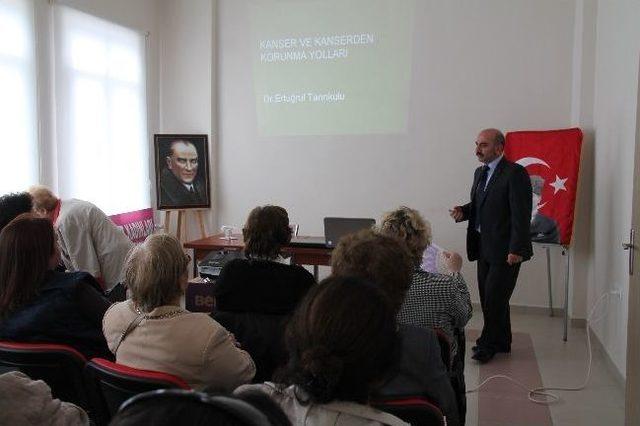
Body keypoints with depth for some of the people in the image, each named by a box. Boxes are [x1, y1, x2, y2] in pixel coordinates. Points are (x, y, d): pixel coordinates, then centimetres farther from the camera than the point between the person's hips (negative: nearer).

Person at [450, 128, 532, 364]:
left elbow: (521, 214, -17)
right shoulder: (480, 172, 14)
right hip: (484, 247, 8)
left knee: (494, 298, -3)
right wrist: (463, 211, 1)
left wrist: (517, 249, -20)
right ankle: (501, 342, 28)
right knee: (488, 297, 14)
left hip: (505, 249, -8)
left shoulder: (515, 173, -13)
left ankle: (488, 344, 12)